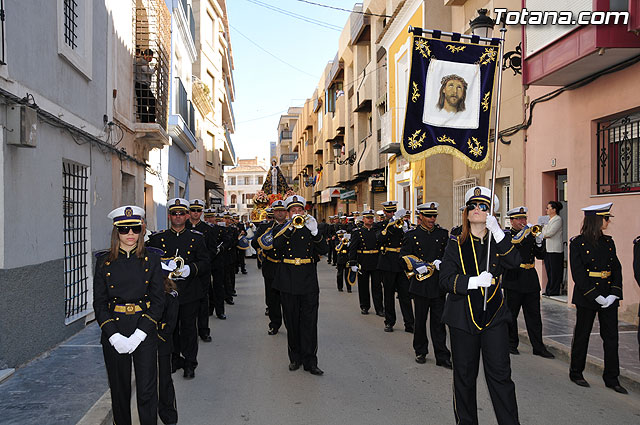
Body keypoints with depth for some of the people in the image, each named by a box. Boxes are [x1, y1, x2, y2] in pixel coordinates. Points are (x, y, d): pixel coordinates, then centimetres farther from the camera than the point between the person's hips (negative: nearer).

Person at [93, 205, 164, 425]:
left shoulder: (151, 258, -1)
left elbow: (158, 300, -3)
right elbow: (99, 303, 1)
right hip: (114, 331, 1)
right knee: (119, 389, 12)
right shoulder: (104, 260, 1)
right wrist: (114, 336, -11)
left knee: (147, 390, -1)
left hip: (144, 331, -1)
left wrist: (139, 334, -13)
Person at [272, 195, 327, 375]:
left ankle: (310, 361, 5)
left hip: (309, 283, 0)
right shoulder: (280, 229, 7)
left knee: (309, 323, -1)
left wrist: (314, 232, -20)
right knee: (292, 323, 9)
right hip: (288, 283, 0)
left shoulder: (310, 228, 8)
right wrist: (290, 227, -22)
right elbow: (277, 246, -14)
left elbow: (323, 250, -5)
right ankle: (295, 358, 23)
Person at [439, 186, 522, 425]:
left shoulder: (498, 242, 5)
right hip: (463, 318, 0)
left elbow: (514, 262, -16)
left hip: (494, 316, 1)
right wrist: (475, 281, -23)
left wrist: (497, 232, -25)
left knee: (500, 374, 1)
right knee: (464, 376, 10)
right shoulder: (456, 244, 1)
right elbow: (446, 280, -9)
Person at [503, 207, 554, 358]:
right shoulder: (506, 236, -1)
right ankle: (511, 344, 18)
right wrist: (521, 235, -24)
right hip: (513, 282, -4)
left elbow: (541, 256, 8)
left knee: (534, 316, 6)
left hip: (531, 281, 5)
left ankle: (538, 347, 11)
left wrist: (539, 242, -10)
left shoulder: (531, 235, 13)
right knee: (511, 315, 5)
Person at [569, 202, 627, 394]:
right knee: (582, 334, 6)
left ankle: (611, 378, 17)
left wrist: (614, 294, -7)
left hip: (609, 296, 5)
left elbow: (617, 268, 7)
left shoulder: (608, 242, 9)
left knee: (611, 336, 6)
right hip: (586, 296, -5)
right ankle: (576, 372, 22)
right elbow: (577, 273, -13)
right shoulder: (578, 242, -9)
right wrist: (595, 296, -17)